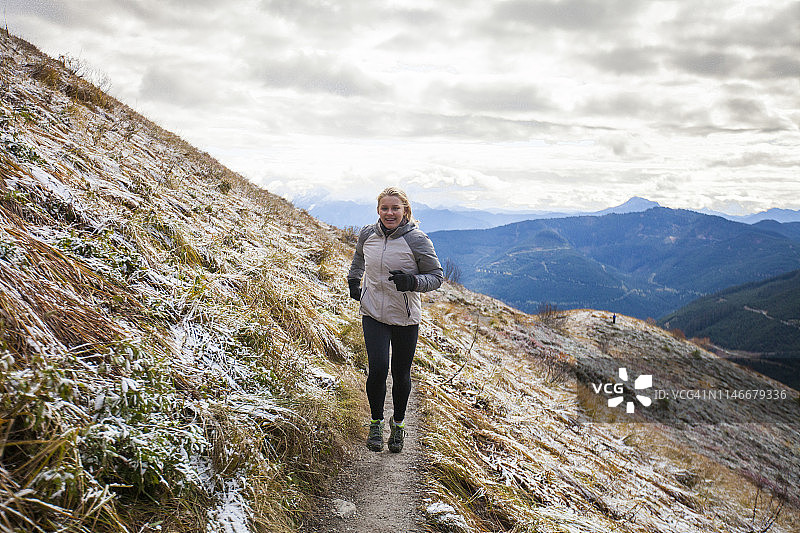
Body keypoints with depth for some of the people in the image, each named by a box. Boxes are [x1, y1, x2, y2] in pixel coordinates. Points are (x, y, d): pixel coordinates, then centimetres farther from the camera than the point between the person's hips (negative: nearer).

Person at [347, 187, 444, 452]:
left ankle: (398, 423, 32)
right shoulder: (367, 234, 0)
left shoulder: (417, 240, -12)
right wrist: (354, 281, 18)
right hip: (373, 314, 2)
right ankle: (376, 422, 13)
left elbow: (437, 276, -7)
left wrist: (412, 281, -24)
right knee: (378, 368, -11)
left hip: (405, 318, -2)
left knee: (401, 374, 7)